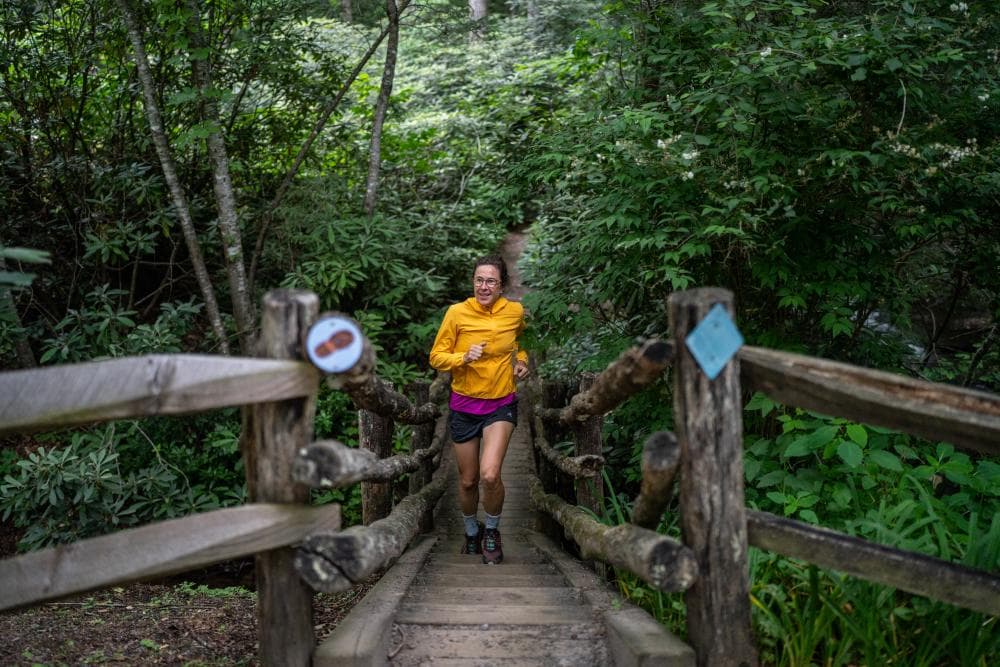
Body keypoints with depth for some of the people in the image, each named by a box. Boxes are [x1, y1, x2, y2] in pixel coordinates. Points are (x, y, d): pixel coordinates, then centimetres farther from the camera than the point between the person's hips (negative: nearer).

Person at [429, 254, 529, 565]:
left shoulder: (516, 311, -4)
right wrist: (464, 357, -23)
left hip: (501, 404, 0)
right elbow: (436, 357, -6)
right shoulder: (457, 312, -11)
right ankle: (472, 531, 40)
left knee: (490, 475, -20)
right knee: (468, 480, 11)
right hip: (464, 405, 1)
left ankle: (492, 531, 9)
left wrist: (522, 359, 3)